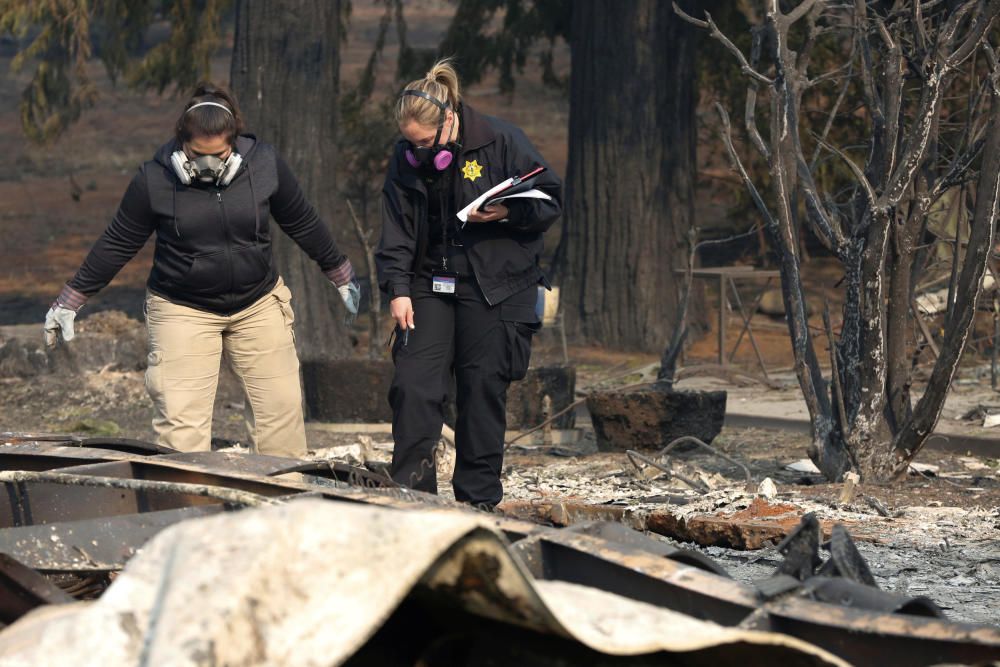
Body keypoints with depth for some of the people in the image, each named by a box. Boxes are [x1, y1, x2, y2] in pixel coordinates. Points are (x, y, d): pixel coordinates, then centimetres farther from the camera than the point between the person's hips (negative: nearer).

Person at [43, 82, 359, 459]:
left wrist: (340, 275, 17)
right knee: (179, 420, -11)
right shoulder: (155, 179, -13)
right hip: (182, 311, -2)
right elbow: (117, 244, -1)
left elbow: (302, 223, 8)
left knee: (281, 407, 4)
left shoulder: (264, 165, -8)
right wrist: (72, 299, 3)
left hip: (258, 304, 2)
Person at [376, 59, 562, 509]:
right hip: (430, 284, 3)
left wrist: (507, 212, -21)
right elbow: (396, 230, 6)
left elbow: (550, 201, -3)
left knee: (483, 388, 0)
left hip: (494, 288, -3)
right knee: (413, 383, -7)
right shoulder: (406, 159, 2)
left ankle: (478, 497, 10)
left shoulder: (501, 142, -9)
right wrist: (397, 288, -4)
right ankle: (410, 490, -1)